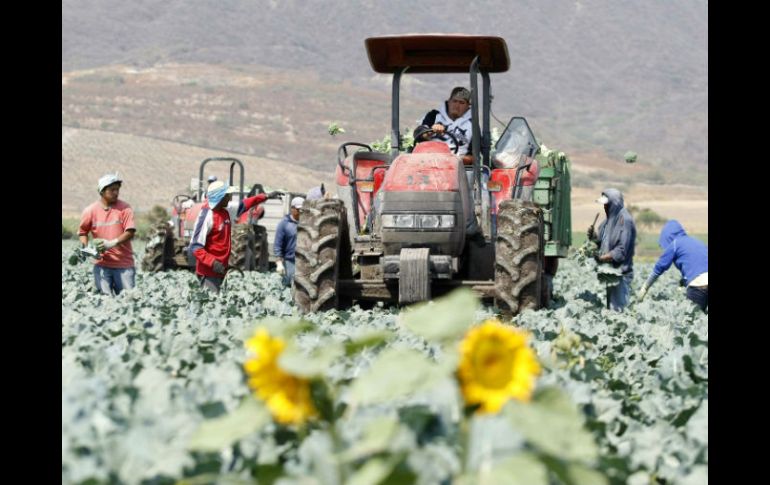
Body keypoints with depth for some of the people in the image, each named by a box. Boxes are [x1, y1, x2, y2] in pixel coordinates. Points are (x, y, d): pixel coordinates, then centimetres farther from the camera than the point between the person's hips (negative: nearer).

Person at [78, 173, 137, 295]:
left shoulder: (125, 208, -2)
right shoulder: (91, 211, 4)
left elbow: (130, 232, -9)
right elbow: (82, 232, 16)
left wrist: (112, 243, -21)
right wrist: (84, 247, -3)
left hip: (124, 263, -1)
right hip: (102, 264, 1)